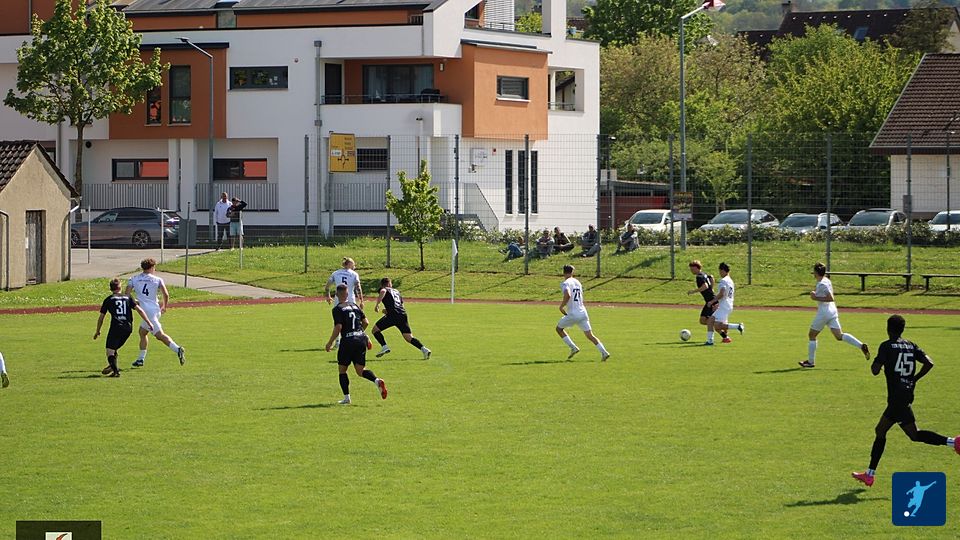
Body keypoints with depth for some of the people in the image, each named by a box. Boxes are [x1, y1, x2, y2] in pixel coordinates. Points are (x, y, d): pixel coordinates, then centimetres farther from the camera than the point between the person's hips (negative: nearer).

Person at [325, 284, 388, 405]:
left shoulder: (338, 309, -6)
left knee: (342, 369, 11)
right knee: (360, 370, 8)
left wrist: (330, 343, -7)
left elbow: (338, 327, -15)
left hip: (348, 341, -5)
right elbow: (365, 322, 13)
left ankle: (346, 397, 8)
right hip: (361, 339, 5)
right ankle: (377, 381, -20)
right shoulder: (355, 306, 12)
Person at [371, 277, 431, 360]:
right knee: (409, 337, 4)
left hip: (393, 314, -6)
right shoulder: (396, 291, 30)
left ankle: (384, 347, -8)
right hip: (403, 314, 6)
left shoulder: (384, 289, 12)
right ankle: (424, 349, -15)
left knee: (375, 329, 9)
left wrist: (377, 305, -13)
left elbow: (383, 291, -15)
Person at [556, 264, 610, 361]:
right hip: (583, 312, 6)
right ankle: (604, 352, -8)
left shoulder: (565, 283, -8)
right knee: (589, 335, 7)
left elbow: (568, 295, -28)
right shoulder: (577, 282, 15)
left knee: (559, 328, 17)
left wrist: (561, 306, -15)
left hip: (573, 314, -6)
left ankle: (573, 348, 7)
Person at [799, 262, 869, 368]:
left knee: (812, 335, 7)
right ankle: (861, 345, -9)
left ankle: (810, 361, 12)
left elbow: (830, 298, -23)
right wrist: (815, 293, 14)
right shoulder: (827, 281, 11)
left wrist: (816, 298, -18)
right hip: (832, 311, 8)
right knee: (839, 336, 5)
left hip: (823, 313, -8)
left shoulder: (822, 284, -17)